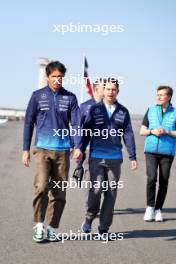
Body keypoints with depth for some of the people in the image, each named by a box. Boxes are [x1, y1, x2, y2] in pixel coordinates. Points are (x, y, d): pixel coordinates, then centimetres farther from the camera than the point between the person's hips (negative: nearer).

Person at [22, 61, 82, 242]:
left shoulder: (70, 98, 6)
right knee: (41, 186, -16)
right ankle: (38, 225, -5)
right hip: (42, 149, -2)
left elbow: (76, 124, 3)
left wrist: (77, 147, -11)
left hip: (63, 150, 2)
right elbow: (28, 123, 7)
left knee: (59, 192, 4)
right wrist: (25, 150, 4)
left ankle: (52, 228, 15)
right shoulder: (37, 96, 4)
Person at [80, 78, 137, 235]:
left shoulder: (123, 112, 9)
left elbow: (128, 135, 8)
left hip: (115, 159, 2)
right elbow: (86, 132, 6)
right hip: (96, 158, -2)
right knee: (96, 189, -13)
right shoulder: (94, 110, 4)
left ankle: (104, 227, 11)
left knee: (111, 193, 2)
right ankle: (89, 219, 11)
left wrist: (133, 157, 2)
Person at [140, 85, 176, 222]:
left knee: (164, 182, 1)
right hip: (151, 151, 0)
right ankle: (150, 207, -1)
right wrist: (152, 131, -8)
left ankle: (158, 209, 13)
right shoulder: (151, 111, 9)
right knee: (151, 178, -13)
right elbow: (142, 131, 11)